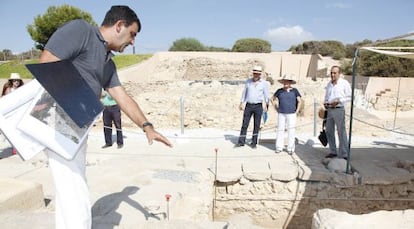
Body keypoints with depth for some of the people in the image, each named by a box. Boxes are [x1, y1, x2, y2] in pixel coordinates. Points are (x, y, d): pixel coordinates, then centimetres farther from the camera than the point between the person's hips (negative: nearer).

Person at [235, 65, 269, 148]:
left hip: (258, 106, -1)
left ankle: (254, 143, 14)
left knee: (256, 125, 3)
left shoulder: (263, 83, 0)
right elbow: (244, 93, 13)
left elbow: (266, 95, 5)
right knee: (244, 124, 2)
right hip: (248, 106, 2)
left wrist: (266, 105, -2)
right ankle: (241, 142, 9)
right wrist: (241, 103, 12)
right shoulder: (248, 81, 4)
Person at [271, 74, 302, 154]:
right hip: (281, 114, 1)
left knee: (291, 131, 1)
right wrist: (276, 109, 8)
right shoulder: (279, 91, 5)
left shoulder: (294, 91, 2)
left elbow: (299, 101, 5)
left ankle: (290, 148, 9)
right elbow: (272, 99, 16)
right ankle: (279, 147, 11)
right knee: (280, 130, 2)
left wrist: (296, 111, -1)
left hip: (291, 114, -1)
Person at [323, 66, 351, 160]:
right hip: (329, 110, 7)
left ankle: (344, 154, 2)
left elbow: (350, 97, -6)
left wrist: (338, 101, -16)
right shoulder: (329, 83, 13)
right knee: (329, 131, 9)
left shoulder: (344, 83, -5)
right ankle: (333, 152, 21)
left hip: (339, 110, -6)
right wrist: (325, 102, 4)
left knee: (341, 132, -4)